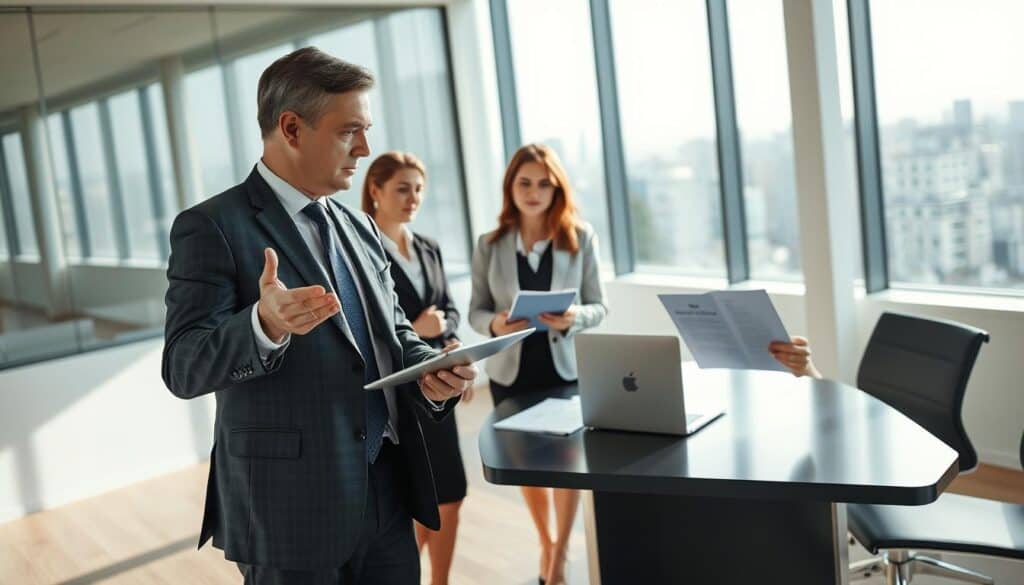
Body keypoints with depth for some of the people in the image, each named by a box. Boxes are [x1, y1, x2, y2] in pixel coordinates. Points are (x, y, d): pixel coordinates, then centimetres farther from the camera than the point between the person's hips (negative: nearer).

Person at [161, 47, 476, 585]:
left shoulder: (359, 227, 12)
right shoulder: (212, 227, -9)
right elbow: (183, 367, -16)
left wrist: (429, 371, -4)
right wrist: (265, 325, -35)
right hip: (291, 506, -6)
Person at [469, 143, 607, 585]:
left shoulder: (580, 237, -5)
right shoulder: (489, 245, -2)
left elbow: (598, 306, -4)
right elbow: (475, 310, 1)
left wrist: (574, 318, -25)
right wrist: (494, 324, -21)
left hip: (566, 367, -2)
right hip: (512, 370, 2)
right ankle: (545, 543, 39)